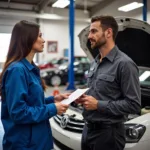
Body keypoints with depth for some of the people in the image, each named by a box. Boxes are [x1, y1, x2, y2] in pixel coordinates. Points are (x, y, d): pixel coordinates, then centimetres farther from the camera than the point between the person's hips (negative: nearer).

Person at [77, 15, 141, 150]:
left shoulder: (124, 64, -17)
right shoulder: (95, 63, 10)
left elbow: (134, 105, -19)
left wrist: (98, 105, -20)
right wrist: (84, 97, 0)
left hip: (108, 132, -7)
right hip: (88, 128, 8)